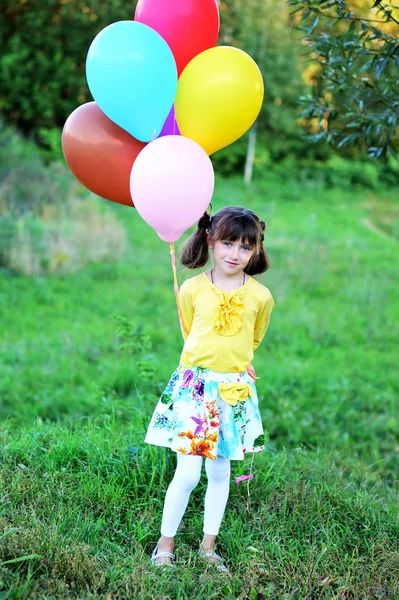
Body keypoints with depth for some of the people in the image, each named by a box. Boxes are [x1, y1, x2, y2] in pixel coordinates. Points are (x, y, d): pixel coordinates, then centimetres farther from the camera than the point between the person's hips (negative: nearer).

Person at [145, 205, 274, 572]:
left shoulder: (260, 296, -3)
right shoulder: (193, 289, -4)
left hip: (234, 390, 2)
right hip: (194, 386, -1)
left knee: (220, 472, 11)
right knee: (188, 473, -4)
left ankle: (208, 546, 26)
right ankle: (165, 544, 14)